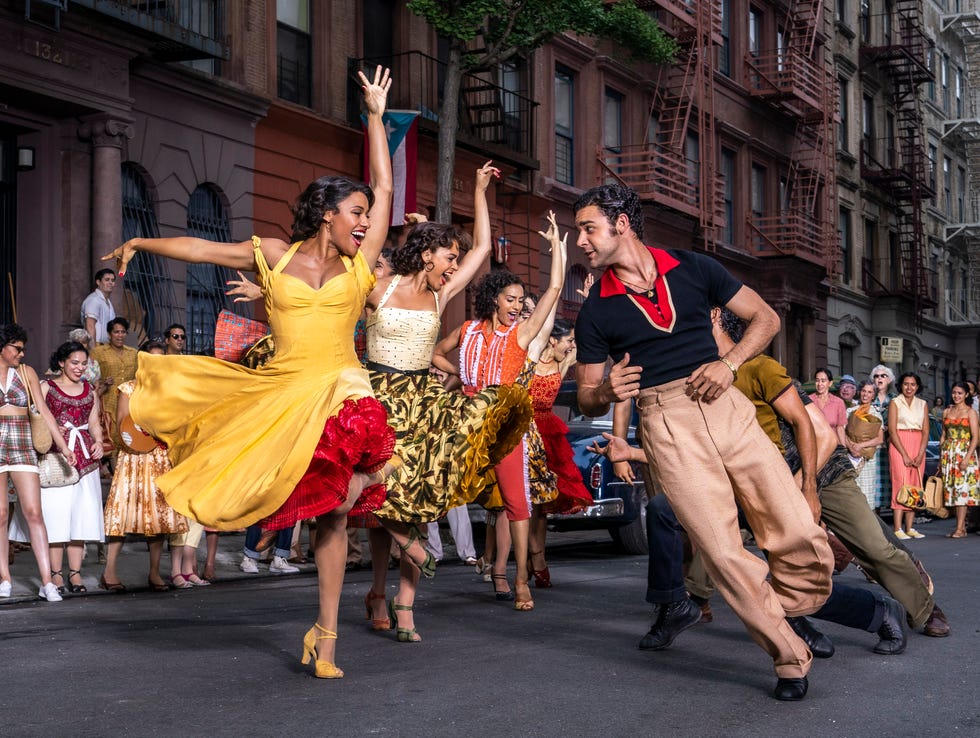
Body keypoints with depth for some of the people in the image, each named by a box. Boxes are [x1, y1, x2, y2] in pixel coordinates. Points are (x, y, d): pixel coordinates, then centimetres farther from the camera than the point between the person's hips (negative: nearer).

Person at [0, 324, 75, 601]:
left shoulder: (26, 372, 9)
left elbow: (43, 411, 7)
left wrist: (63, 445, 2)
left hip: (23, 448, 1)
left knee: (33, 513, -6)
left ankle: (47, 582, -8)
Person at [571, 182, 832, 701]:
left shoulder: (693, 269, 9)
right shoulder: (595, 312, 8)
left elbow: (765, 318, 13)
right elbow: (586, 400, 13)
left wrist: (729, 363, -4)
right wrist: (607, 392, -11)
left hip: (726, 407, 2)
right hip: (665, 426, -1)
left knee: (802, 537, -8)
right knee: (724, 552, -13)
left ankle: (786, 623, 18)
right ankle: (790, 658, 3)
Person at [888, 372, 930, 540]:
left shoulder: (923, 404, 12)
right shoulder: (895, 403, 1)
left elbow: (926, 432, 7)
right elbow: (892, 431, -6)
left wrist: (920, 455, -6)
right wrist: (904, 455, -12)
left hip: (918, 447, 4)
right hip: (899, 446, -4)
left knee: (915, 487, 1)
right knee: (901, 484, -11)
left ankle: (909, 528, 3)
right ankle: (898, 529, -15)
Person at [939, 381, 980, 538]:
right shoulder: (946, 412, 13)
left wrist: (967, 458, -17)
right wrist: (941, 458, 10)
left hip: (964, 453, -5)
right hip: (948, 454, 5)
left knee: (962, 489, -10)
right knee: (952, 489, 2)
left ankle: (959, 529, -11)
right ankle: (962, 526, 8)